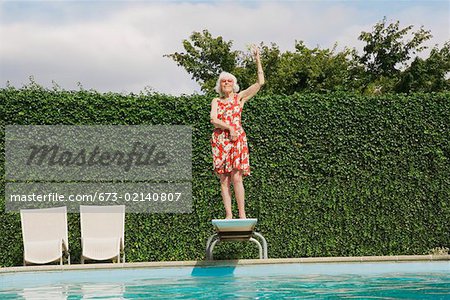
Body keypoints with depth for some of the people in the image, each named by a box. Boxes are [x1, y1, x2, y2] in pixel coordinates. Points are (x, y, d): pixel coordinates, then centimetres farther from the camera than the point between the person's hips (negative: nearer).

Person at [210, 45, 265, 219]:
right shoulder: (216, 101, 14)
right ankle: (228, 215, -1)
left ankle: (242, 215, -8)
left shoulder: (240, 97, 10)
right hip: (219, 140, 2)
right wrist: (229, 127, -13)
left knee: (236, 177, -12)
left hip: (237, 139, -2)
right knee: (224, 179, -2)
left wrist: (258, 60, -1)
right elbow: (213, 119, -2)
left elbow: (260, 82, 2)